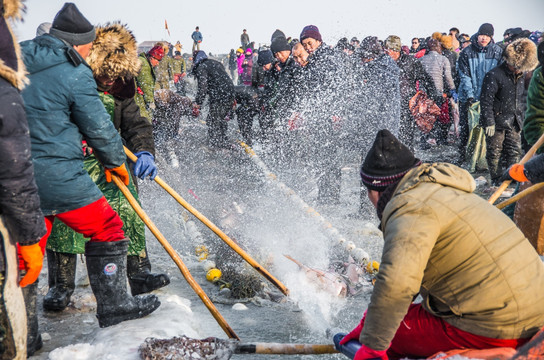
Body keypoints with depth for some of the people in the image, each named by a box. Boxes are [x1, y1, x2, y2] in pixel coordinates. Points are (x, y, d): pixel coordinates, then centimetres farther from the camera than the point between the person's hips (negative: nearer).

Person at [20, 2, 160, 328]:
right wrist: (116, 162, 11)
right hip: (60, 179, -7)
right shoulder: (76, 75, -11)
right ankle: (113, 305, 20)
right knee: (107, 230, 11)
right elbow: (100, 127, -6)